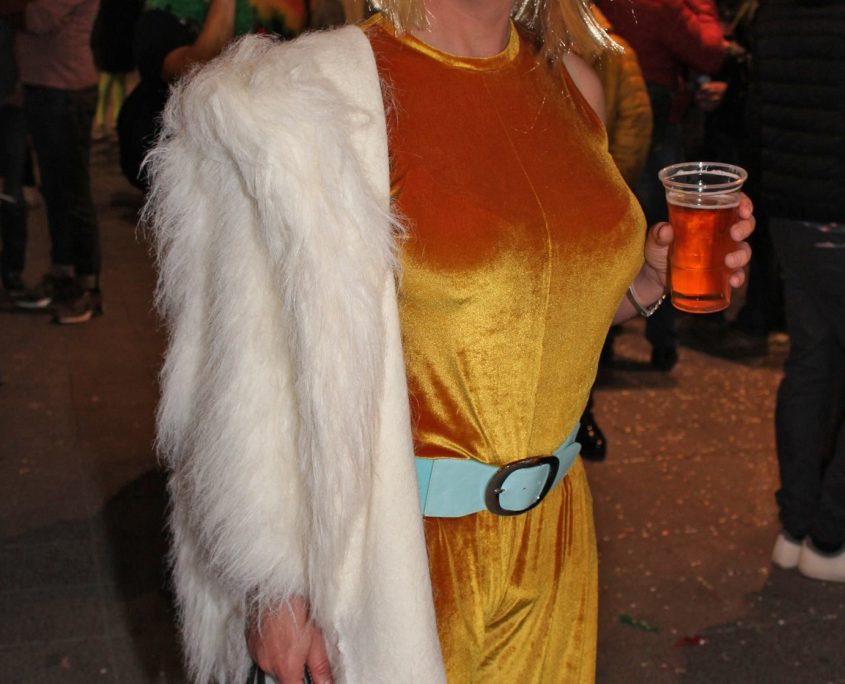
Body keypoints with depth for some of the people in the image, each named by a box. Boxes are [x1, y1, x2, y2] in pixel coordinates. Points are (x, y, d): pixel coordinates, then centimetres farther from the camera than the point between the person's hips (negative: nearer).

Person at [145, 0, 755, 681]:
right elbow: (262, 368, -15)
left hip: (553, 522, 6)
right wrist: (274, 588, -13)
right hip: (396, 541, -6)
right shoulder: (323, 90, -17)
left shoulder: (573, 83, 2)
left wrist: (645, 280, -3)